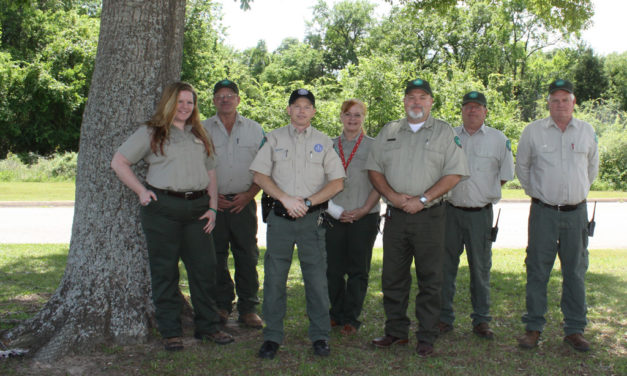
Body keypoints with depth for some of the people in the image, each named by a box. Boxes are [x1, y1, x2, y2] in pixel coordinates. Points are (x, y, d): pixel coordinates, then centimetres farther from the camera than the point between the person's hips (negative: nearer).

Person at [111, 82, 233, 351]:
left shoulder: (199, 135, 19)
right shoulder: (150, 132, 6)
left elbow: (211, 174, 19)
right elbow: (118, 162, 3)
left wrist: (212, 208, 7)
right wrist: (141, 191, -6)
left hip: (197, 207, 4)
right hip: (163, 207, -4)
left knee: (204, 267, 4)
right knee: (165, 271, 1)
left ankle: (208, 326, 16)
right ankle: (170, 332, 10)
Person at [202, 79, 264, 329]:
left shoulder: (254, 130, 9)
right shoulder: (203, 130, 8)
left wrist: (248, 194, -5)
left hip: (243, 202, 0)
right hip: (213, 203, 0)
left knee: (247, 256, 0)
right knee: (216, 257, 3)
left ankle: (248, 308, 9)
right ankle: (221, 305, 16)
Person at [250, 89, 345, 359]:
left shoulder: (324, 142, 10)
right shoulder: (274, 138, 10)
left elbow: (337, 182, 5)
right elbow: (260, 175, 4)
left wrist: (308, 202, -7)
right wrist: (286, 199, -8)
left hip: (312, 218, 0)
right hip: (280, 217, 0)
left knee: (316, 278, 0)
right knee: (274, 278, 2)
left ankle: (320, 336, 12)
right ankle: (272, 337, 12)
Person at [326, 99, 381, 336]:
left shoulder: (373, 146, 4)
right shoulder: (330, 145, 12)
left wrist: (364, 210, -10)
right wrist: (330, 208, -1)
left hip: (364, 217, -2)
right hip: (334, 216, 2)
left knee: (358, 269, 2)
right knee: (332, 268, 4)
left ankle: (351, 319, 11)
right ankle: (336, 314, 19)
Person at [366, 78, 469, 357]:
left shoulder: (444, 132, 4)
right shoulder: (388, 131, 13)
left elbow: (454, 173, -4)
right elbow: (374, 168, 10)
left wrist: (423, 199, -13)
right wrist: (393, 196, -7)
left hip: (429, 216, -3)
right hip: (395, 216, 3)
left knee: (430, 279, 2)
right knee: (393, 277, 8)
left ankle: (426, 337, 12)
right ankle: (396, 331, 21)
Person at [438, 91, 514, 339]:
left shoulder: (498, 139, 5)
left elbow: (506, 174, 13)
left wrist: (486, 191, 8)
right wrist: (449, 190, 7)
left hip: (481, 213, -1)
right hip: (450, 211, 1)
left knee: (481, 268, 5)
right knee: (445, 266, 4)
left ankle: (481, 321, 16)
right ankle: (444, 318, 14)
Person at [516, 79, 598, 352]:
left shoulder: (587, 131, 6)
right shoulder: (533, 131, 1)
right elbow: (522, 167, 13)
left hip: (576, 212, 2)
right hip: (543, 212, -2)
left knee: (575, 272, 7)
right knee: (537, 270, 1)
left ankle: (574, 329, 17)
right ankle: (533, 327, 11)